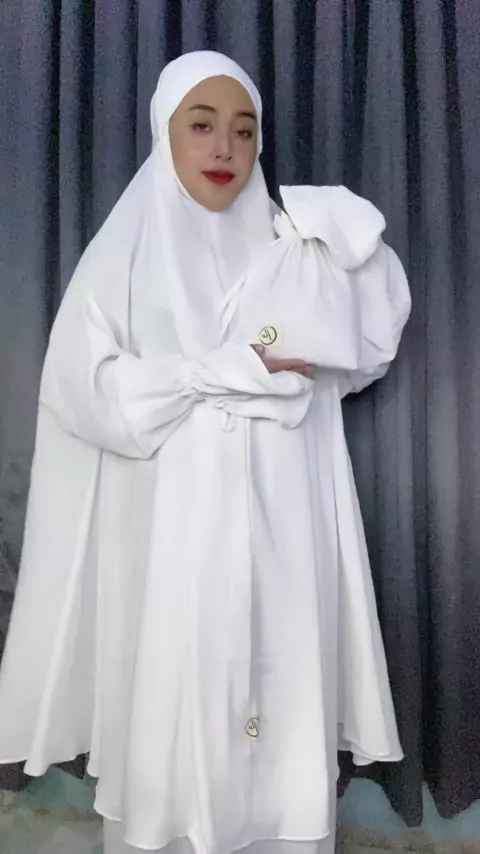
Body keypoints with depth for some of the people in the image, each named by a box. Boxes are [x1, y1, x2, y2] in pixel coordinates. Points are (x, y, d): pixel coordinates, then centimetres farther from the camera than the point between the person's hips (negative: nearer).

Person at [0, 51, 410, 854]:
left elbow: (362, 351, 7)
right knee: (173, 724, 1)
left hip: (283, 541, 3)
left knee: (288, 715, 4)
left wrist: (360, 260, -8)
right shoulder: (124, 257, 5)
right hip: (174, 542, -2)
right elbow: (87, 390, -8)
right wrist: (236, 367, -12)